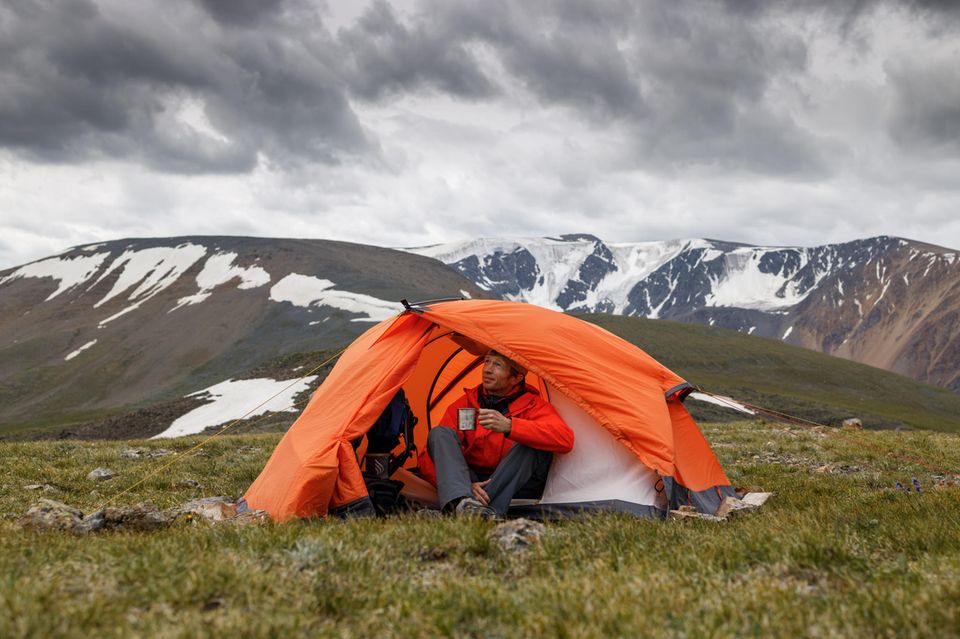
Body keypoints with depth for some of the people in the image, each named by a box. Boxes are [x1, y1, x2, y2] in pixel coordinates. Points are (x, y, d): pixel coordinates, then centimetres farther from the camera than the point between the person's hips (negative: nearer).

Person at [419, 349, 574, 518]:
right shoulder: (463, 405, 2)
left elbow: (565, 439, -26)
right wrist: (466, 485, -24)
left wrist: (509, 426, -36)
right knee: (440, 433, -17)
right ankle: (463, 503, -44)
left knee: (533, 443, -26)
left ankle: (486, 510, -37)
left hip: (514, 489, -2)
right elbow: (427, 459, -4)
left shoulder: (532, 405, -5)